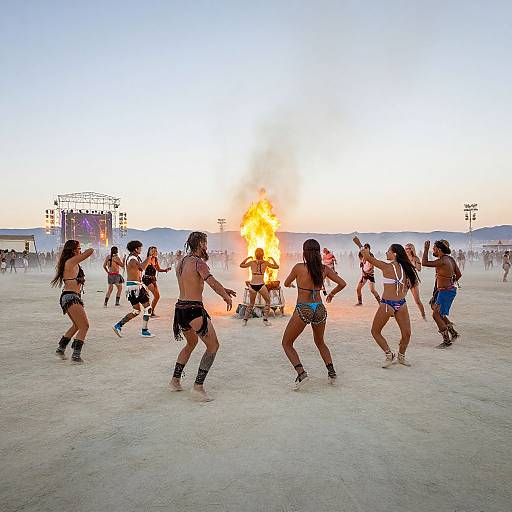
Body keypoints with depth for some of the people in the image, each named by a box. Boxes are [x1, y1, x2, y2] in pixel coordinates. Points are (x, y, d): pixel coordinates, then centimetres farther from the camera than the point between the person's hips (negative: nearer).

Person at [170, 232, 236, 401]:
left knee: (191, 343, 28)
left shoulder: (181, 263, 14)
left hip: (180, 308, 9)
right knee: (213, 346, 3)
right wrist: (226, 296, -7)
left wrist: (223, 290, 23)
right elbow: (212, 282, -24)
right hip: (194, 310, -9)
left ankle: (175, 380, 32)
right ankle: (198, 386, 0)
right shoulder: (198, 262, -13)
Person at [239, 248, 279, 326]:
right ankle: (265, 320, 12)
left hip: (252, 285, 3)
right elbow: (276, 267, 10)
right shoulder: (265, 263, -1)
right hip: (261, 285, -3)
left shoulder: (251, 262, 3)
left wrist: (247, 258, 20)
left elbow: (241, 265, 18)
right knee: (268, 301, 17)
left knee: (251, 303, 20)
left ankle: (245, 320, 16)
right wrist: (272, 259, 20)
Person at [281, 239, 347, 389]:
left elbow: (286, 284, 7)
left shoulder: (299, 267, -9)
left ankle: (301, 373, -5)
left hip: (303, 310, -5)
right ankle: (332, 373, 21)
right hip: (320, 309, 5)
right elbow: (342, 284, 6)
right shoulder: (324, 269, 1)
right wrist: (332, 293, 25)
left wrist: (290, 284, 31)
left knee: (287, 344, 11)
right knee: (320, 343, 29)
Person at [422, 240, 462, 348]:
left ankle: (447, 341, 7)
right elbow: (459, 274, 13)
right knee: (438, 313, 21)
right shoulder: (450, 259, 6)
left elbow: (424, 263, -21)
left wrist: (426, 249, -14)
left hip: (445, 292, -10)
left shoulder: (442, 261, -21)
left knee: (436, 315, 0)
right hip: (451, 290, 10)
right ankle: (453, 333, 25)